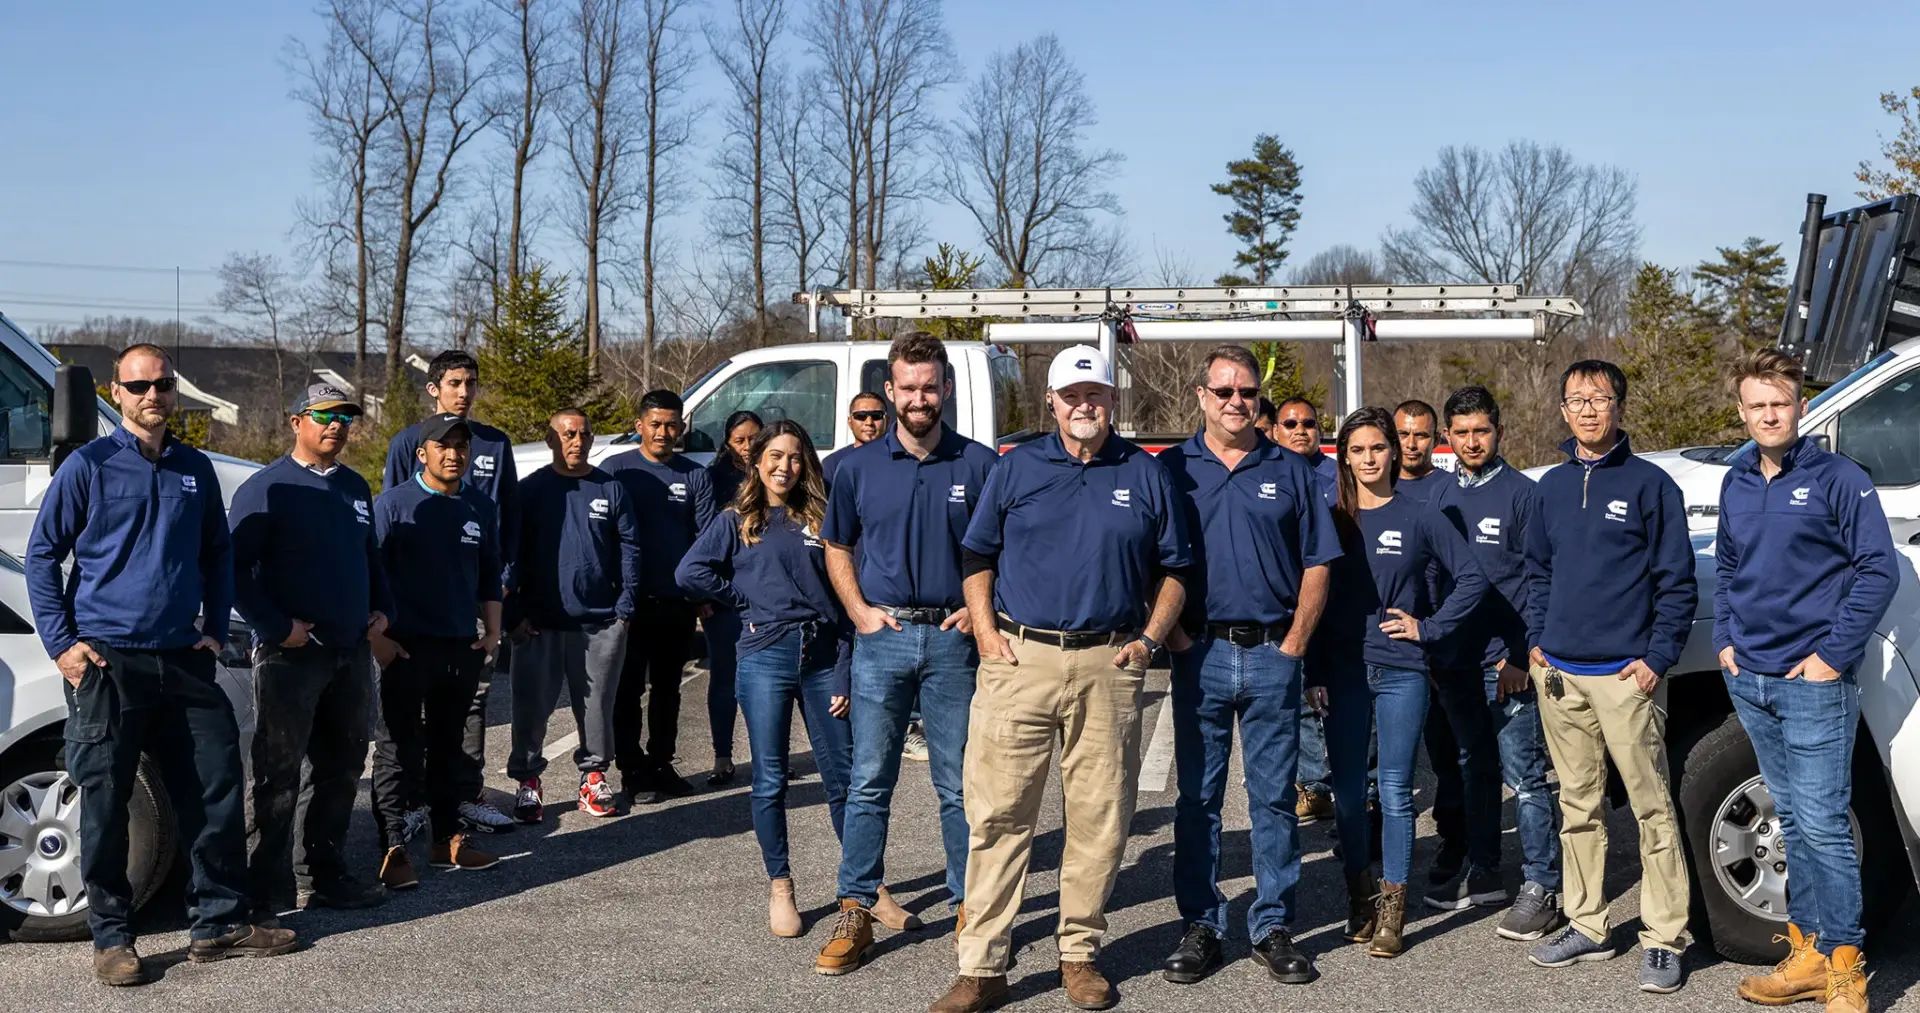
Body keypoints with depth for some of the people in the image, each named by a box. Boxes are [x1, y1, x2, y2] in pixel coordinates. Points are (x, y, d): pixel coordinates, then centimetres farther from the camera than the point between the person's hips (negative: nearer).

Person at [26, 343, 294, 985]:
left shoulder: (195, 470, 10)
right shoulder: (88, 466, -3)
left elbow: (218, 554, 19)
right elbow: (42, 554, -1)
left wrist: (214, 630, 10)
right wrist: (61, 642, -7)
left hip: (183, 661, 4)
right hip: (106, 662, -4)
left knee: (216, 788, 4)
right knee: (105, 804, 0)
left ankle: (220, 922, 15)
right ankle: (111, 938, 11)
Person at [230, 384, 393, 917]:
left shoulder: (354, 487, 14)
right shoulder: (267, 488, -8)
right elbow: (237, 568, -12)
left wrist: (381, 609, 11)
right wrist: (278, 627, -17)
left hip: (351, 653, 7)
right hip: (290, 654, -7)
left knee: (341, 770, 13)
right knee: (278, 776, -5)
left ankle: (324, 875, 23)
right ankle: (259, 889, 0)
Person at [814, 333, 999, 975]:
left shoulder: (980, 465, 3)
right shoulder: (858, 467, 6)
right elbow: (837, 548, 15)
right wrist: (860, 610, 0)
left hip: (954, 639, -1)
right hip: (882, 637, 1)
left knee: (959, 785, 5)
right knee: (869, 782, 3)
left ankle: (969, 907, 15)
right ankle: (857, 912, 9)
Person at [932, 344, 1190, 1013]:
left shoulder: (1146, 475, 10)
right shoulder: (1016, 468, 9)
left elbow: (1173, 570, 15)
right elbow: (977, 556, 12)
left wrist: (1149, 640, 3)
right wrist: (985, 630, -1)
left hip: (1109, 664, 1)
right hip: (1020, 658, 0)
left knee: (1100, 816, 5)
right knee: (996, 813, -3)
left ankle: (1080, 954, 19)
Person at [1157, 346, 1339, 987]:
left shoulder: (1291, 472, 8)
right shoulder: (1170, 469, 4)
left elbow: (1316, 565, 7)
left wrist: (1294, 644, -1)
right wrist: (1173, 637, -6)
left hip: (1273, 653, 1)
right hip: (1199, 654, -1)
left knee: (1274, 795, 5)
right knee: (1197, 795, 5)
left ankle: (1273, 927, 14)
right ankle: (1200, 926, 14)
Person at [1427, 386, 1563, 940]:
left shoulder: (1522, 493, -5)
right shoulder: (1443, 498, 12)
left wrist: (1520, 656, -14)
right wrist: (1430, 648, 11)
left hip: (1507, 663, -6)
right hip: (1454, 661, 6)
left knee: (1524, 773, -5)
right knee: (1472, 769, 15)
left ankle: (1541, 887, -1)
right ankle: (1483, 872, 26)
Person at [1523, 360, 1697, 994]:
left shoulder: (1650, 484, -2)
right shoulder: (1553, 486, 13)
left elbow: (1676, 581, -3)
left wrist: (1658, 657, -11)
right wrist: (1536, 640, 9)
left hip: (1626, 674, -5)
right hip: (1559, 675, 5)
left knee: (1652, 806, -4)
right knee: (1578, 806, 12)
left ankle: (1664, 940, 1)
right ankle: (1587, 927, 21)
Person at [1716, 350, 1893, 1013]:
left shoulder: (1838, 479, -8)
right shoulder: (1736, 483, 11)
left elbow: (1879, 571, -10)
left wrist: (1833, 655, -14)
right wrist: (1725, 639, 9)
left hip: (1813, 682, -6)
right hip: (1748, 680, 6)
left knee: (1821, 823, -7)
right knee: (1793, 820, 13)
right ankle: (1809, 952, 21)